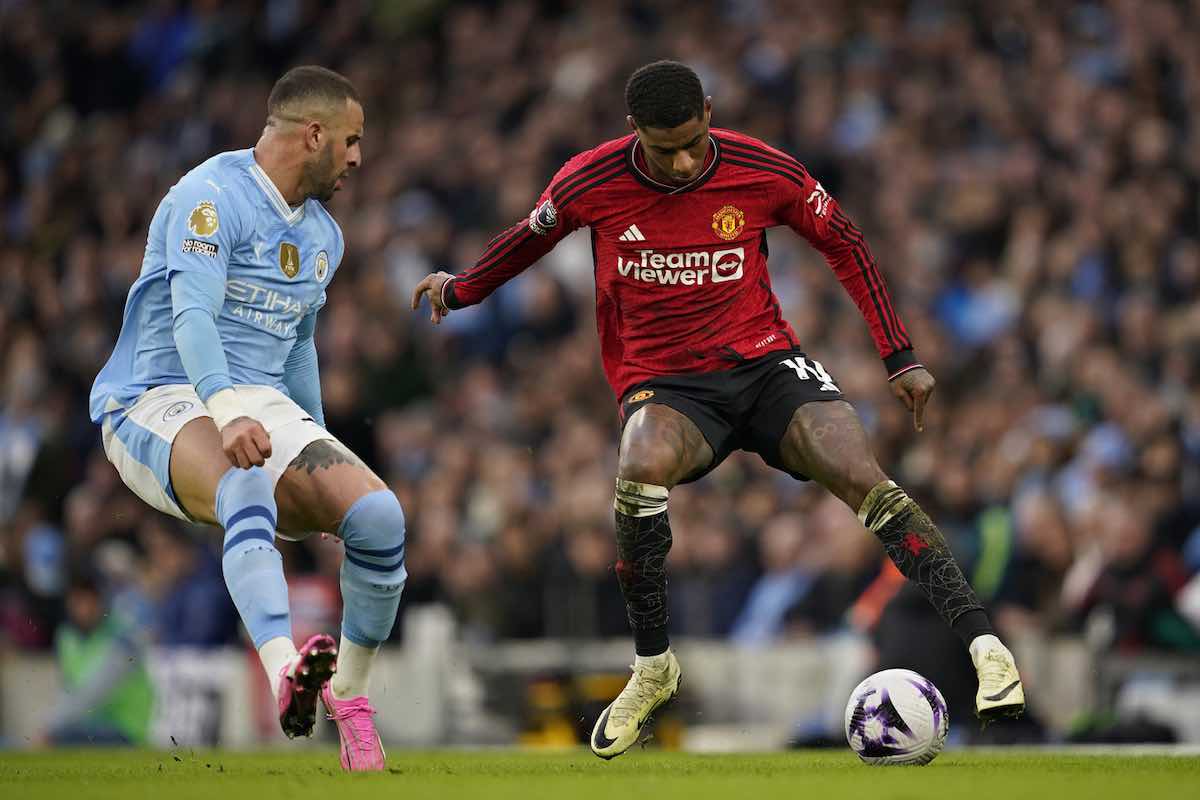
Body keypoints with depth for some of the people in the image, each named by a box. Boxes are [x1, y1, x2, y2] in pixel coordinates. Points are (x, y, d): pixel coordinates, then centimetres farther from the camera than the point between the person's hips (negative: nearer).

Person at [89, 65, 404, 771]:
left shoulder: (324, 235, 17)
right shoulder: (214, 197, -11)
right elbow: (192, 314, -26)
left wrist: (321, 461, 31)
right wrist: (229, 415, -42)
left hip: (264, 404, 7)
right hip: (158, 399, -7)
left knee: (379, 514, -18)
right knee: (248, 481, -40)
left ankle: (349, 695, 2)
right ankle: (284, 669, -61)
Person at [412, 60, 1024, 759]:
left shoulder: (762, 171, -8)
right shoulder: (590, 183, -7)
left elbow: (845, 245, 7)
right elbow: (531, 237, 15)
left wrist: (900, 357, 6)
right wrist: (459, 289, 29)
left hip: (764, 361, 0)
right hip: (664, 385, 0)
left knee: (865, 480, -25)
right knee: (643, 466, -35)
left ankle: (984, 643, -23)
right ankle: (653, 668, -17)